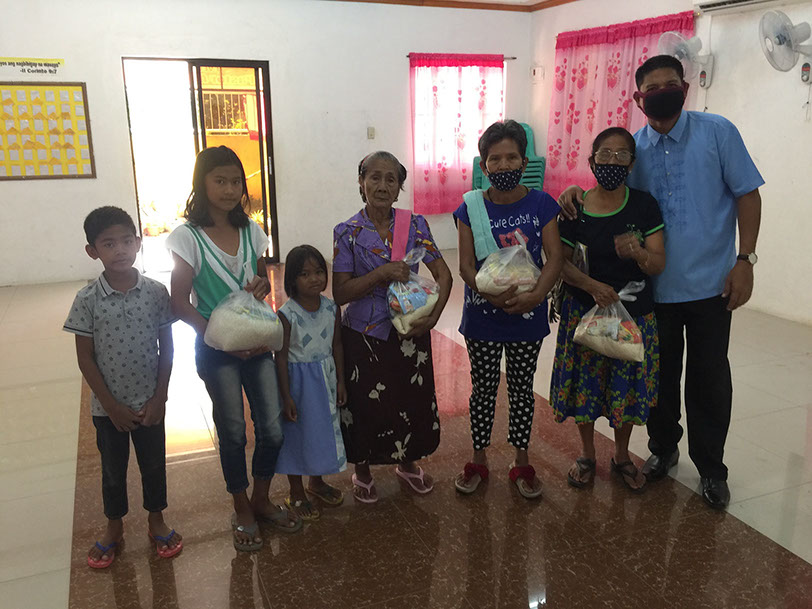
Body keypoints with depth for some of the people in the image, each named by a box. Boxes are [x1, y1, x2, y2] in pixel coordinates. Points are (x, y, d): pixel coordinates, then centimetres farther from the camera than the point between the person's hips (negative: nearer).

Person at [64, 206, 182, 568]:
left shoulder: (156, 293, -10)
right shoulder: (87, 300, -12)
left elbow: (166, 348, -3)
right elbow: (85, 357, -8)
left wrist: (159, 398, -6)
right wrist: (112, 405, -9)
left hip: (150, 403, 1)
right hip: (108, 407, 0)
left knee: (154, 464, 16)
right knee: (113, 470, 17)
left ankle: (156, 521, 38)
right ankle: (114, 527, 39)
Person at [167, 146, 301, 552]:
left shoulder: (251, 231, 3)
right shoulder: (188, 237, -10)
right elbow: (180, 302, -11)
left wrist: (263, 283, -8)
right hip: (216, 348, -4)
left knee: (272, 429, 7)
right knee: (233, 432, 7)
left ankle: (261, 501, 30)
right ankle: (243, 511, 28)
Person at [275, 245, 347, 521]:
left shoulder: (332, 308, -5)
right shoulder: (287, 315, -19)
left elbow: (336, 345, 5)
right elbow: (281, 356, -15)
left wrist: (340, 381, 6)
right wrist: (286, 396, -15)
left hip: (325, 377, 5)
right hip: (298, 380, -5)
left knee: (324, 429, 18)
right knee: (297, 434, 8)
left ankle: (317, 482, 42)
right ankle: (296, 493, 28)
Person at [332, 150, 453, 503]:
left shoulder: (415, 225, -3)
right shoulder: (348, 233, -8)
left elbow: (443, 275, -3)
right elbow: (340, 293, -11)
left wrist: (433, 314, -18)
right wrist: (382, 273, -24)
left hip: (410, 332, 2)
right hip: (364, 335, -2)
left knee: (413, 399, 14)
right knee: (366, 404, 9)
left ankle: (407, 463, 41)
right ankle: (362, 470, 35)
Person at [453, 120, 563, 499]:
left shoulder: (541, 205, -5)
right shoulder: (471, 208, -5)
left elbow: (555, 260, -9)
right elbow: (466, 265, -10)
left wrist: (534, 297, -26)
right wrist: (494, 296, -27)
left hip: (528, 316, 0)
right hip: (482, 317, 0)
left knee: (522, 389, 14)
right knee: (483, 389, 13)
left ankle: (522, 463, 31)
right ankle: (478, 461, 30)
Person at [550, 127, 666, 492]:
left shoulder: (643, 205, -4)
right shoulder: (575, 209, -5)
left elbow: (659, 265, -7)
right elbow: (561, 262, -5)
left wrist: (638, 253, -29)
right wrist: (592, 285, -21)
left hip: (634, 311, 1)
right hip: (584, 310, -1)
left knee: (628, 385, 9)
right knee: (585, 383, 8)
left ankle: (622, 456, 32)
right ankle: (587, 454, 30)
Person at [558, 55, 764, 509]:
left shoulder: (717, 132, -5)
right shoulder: (633, 147, 3)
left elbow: (747, 195, -3)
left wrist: (745, 260, -10)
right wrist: (578, 193, -11)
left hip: (709, 283, -2)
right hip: (653, 285, 3)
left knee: (708, 378, 8)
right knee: (660, 373, 15)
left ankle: (711, 467, 26)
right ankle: (663, 449, 37)